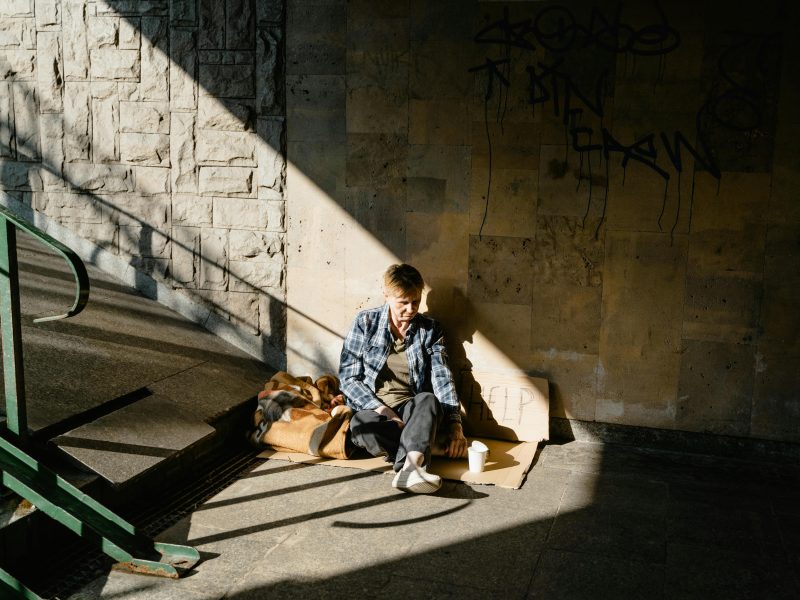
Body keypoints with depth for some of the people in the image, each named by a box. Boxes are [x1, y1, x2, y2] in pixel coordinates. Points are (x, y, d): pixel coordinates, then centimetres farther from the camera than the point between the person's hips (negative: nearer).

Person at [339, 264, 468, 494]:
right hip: (372, 407, -1)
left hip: (411, 408, 1)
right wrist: (382, 410, -16)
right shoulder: (365, 322, 2)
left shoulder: (430, 330, 7)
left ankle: (408, 466, -56)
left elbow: (442, 379, -2)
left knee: (429, 400, -35)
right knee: (361, 426, -37)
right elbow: (348, 377, -2)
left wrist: (455, 425, -17)